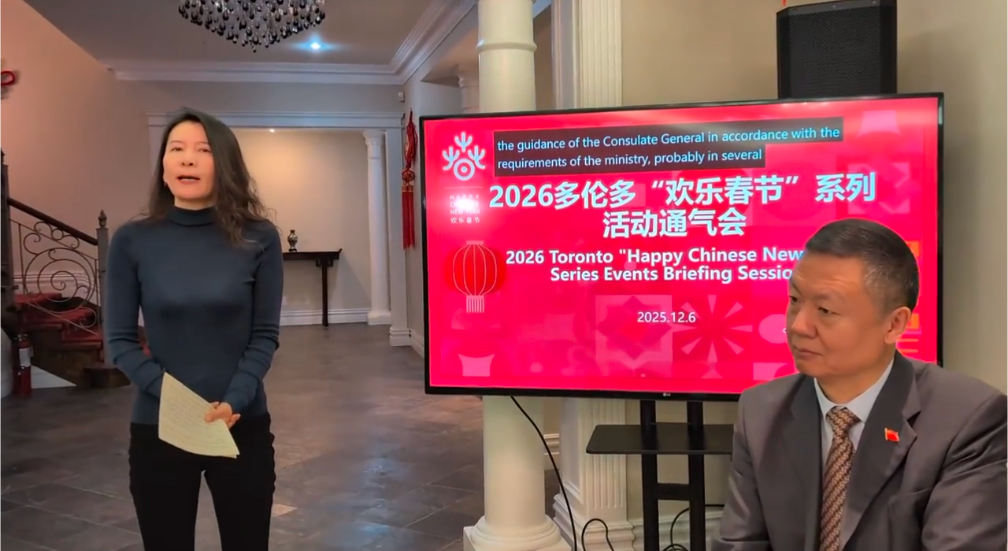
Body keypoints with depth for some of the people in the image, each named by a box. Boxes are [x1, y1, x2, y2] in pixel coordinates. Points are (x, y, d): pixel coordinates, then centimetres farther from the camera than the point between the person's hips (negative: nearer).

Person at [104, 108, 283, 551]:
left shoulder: (258, 239, -4)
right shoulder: (132, 241, -3)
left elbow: (265, 336, -2)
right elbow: (119, 340, -1)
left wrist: (234, 402, -17)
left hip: (244, 427, 0)